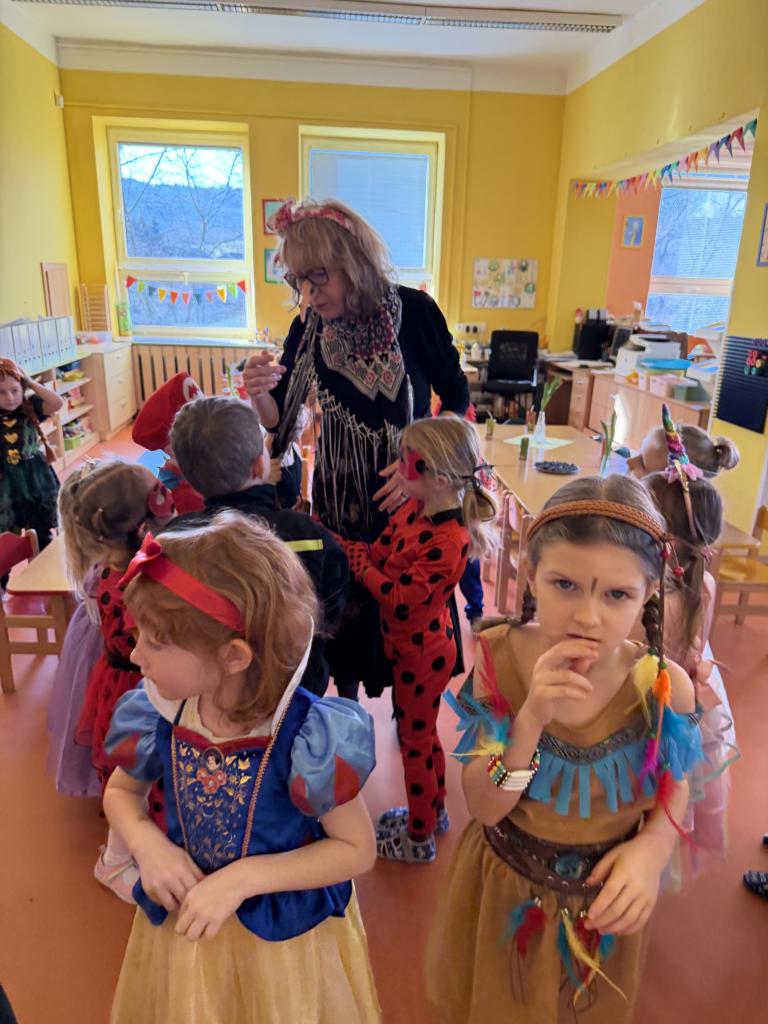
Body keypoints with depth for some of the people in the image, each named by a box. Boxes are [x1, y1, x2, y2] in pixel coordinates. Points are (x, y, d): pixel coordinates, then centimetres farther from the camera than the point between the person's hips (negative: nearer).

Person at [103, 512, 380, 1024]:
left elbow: (358, 849, -19)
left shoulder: (305, 735, -31)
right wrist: (147, 844, -16)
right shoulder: (158, 718, -17)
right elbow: (121, 791, 5)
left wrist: (244, 877, -26)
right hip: (185, 919, 4)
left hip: (286, 933, -4)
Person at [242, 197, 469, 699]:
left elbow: (457, 398, -6)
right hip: (339, 492, 2)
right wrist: (259, 394, -25)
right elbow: (279, 419, -3)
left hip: (410, 485, -2)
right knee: (344, 600, 12)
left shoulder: (414, 310, -15)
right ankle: (347, 700, 37)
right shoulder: (306, 329, -7)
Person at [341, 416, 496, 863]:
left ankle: (418, 838, 33)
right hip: (413, 646, 9)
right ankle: (434, 811, 48)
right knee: (423, 732, 25)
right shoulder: (414, 509, -6)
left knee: (415, 740, 11)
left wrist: (359, 564, -17)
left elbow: (398, 599, -29)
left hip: (422, 654, -8)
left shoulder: (448, 542, -32)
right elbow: (378, 553, -3)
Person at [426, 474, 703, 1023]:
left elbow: (673, 791, -2)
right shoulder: (499, 658, -23)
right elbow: (485, 809, -21)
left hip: (603, 898, 0)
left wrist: (651, 849, -23)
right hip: (504, 886, 0)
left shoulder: (666, 687, -23)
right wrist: (532, 717, -37)